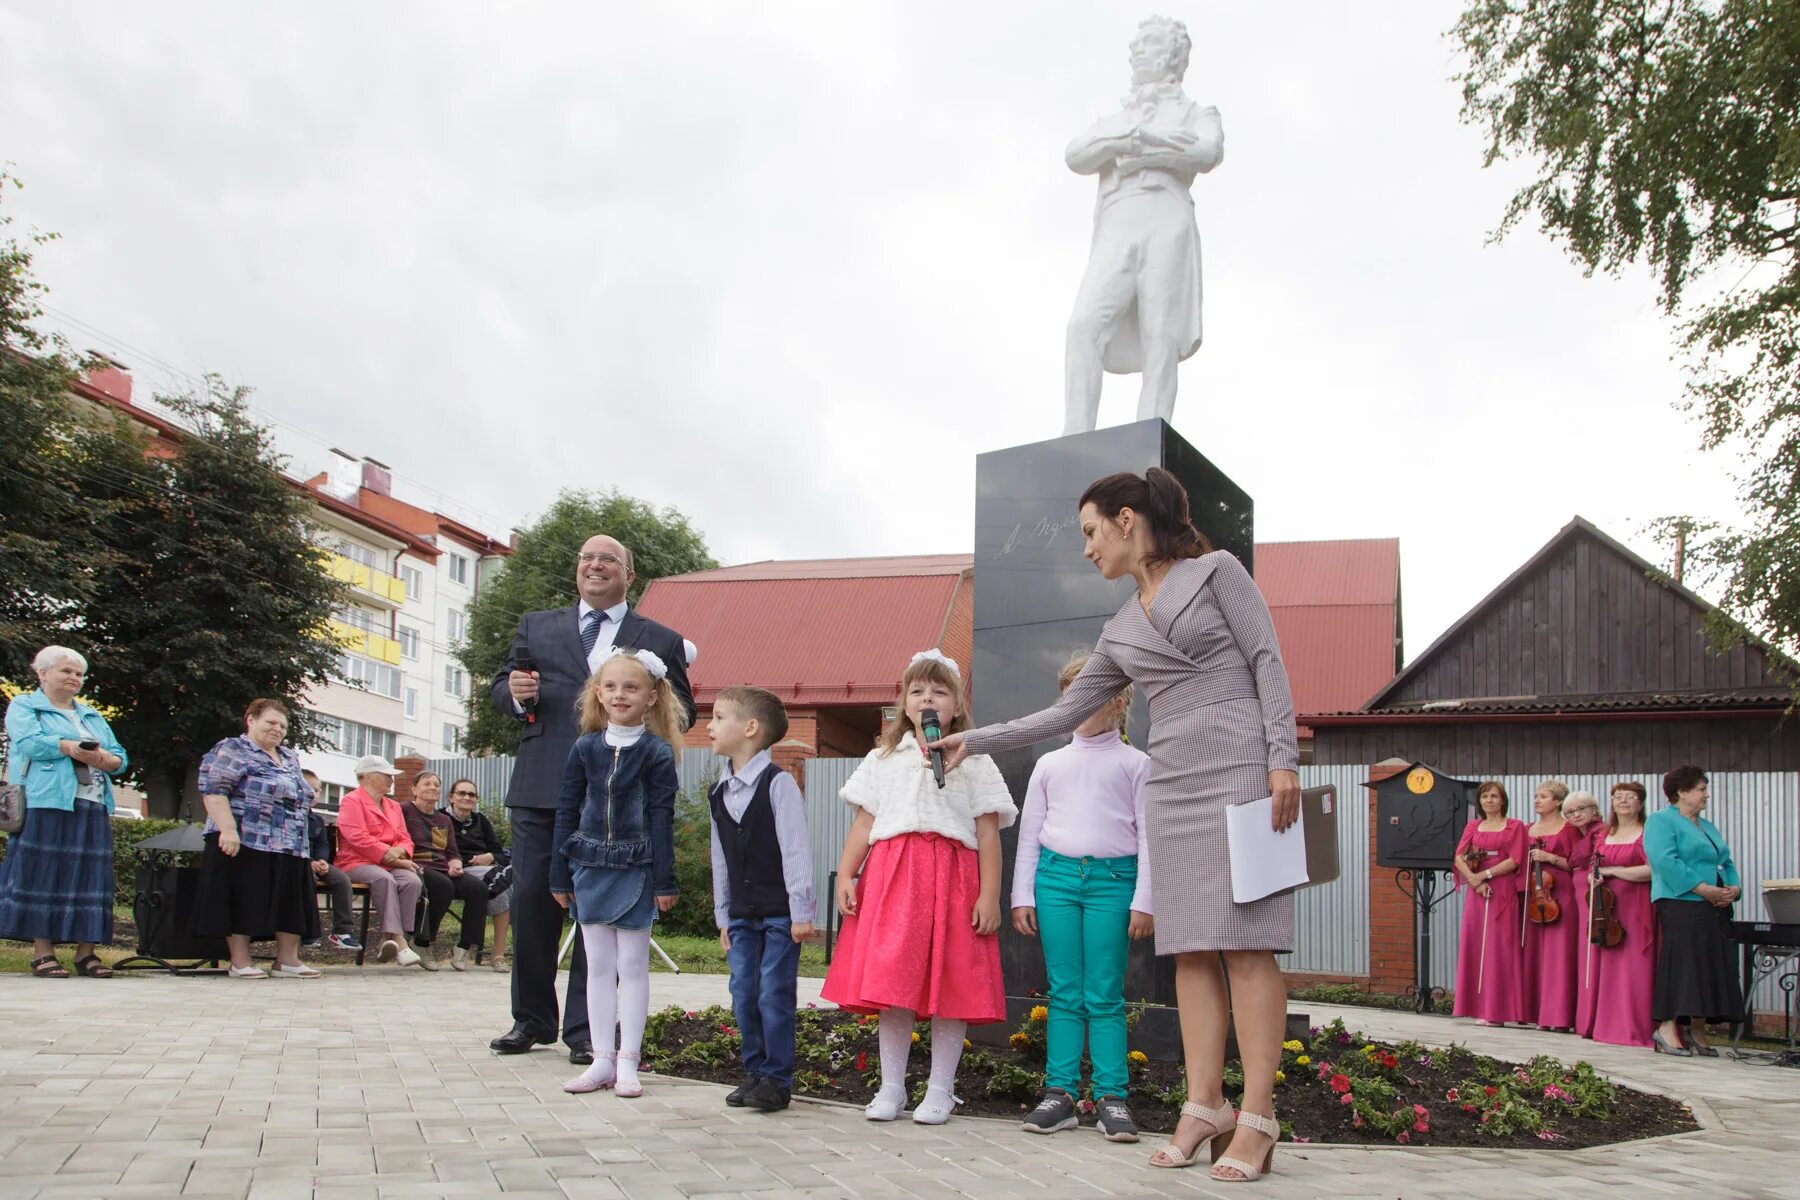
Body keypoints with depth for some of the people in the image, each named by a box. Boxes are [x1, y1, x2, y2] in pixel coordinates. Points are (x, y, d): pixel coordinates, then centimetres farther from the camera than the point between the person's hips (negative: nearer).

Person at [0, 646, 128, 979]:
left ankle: (87, 952, 2)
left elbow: (120, 757, 15)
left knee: (90, 876, 0)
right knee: (42, 875, -7)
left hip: (93, 808, 5)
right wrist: (70, 747, -15)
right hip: (45, 805, -5)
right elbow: (28, 742, -10)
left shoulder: (93, 716, 25)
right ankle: (42, 951, -4)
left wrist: (106, 760, -7)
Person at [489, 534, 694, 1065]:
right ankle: (532, 1020, 20)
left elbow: (682, 713, 6)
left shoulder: (660, 641, 11)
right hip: (540, 789, 2)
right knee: (531, 900, 5)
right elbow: (499, 689, 18)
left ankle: (585, 1031, 9)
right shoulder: (536, 626, 18)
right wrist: (514, 693, -5)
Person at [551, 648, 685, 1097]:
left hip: (635, 871, -3)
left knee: (632, 966, 3)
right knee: (598, 965, 8)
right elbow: (567, 812, 6)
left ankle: (627, 1062, 10)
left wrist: (665, 882, -9)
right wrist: (560, 875, 5)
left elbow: (661, 819, -7)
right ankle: (602, 1060, 15)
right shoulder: (585, 749, 3)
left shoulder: (656, 753, -6)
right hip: (591, 869, 4)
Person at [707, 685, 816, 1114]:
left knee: (774, 995, -4)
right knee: (743, 995, 7)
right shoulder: (719, 792, 10)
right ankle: (755, 1072, 20)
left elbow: (796, 849, -13)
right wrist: (723, 917, 16)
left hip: (780, 913, -6)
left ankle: (777, 1079, 6)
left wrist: (800, 911, -15)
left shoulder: (778, 783, -11)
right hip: (741, 914, 6)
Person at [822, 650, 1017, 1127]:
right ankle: (891, 1088, 13)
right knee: (891, 984, 1)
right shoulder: (884, 759, 17)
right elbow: (863, 824, 12)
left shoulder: (974, 762, 10)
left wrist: (990, 895, -5)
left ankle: (940, 1091, 12)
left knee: (950, 987, 0)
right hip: (892, 875, 2)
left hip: (952, 876, -1)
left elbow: (988, 834, 4)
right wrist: (844, 876, 0)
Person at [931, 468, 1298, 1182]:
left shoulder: (1216, 570, 5)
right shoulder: (1120, 632, 19)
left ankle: (1257, 1117, -9)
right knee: (1190, 947, 0)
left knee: (1245, 941, -9)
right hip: (1173, 783, 6)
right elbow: (1065, 714, 20)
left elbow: (1267, 662, -2)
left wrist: (1283, 760, -12)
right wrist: (976, 740, 15)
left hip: (1240, 768, -6)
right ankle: (1205, 1106, 3)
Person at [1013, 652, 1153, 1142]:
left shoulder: (1135, 763, 8)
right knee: (1064, 993, 3)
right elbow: (1029, 833, 15)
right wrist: (1022, 895, 8)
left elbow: (1147, 835, 4)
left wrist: (1143, 901, -3)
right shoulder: (1050, 764, 15)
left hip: (1112, 879, -2)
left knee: (1105, 996, -3)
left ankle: (1111, 1097, 1)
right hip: (1056, 875, 2)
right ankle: (1060, 1093, 6)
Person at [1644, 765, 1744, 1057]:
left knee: (1710, 968, 5)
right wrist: (1703, 888, -19)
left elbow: (1727, 863, 22)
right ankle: (1666, 1029, -9)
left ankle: (1696, 1032, 10)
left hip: (1716, 909, 8)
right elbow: (1665, 861, -15)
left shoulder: (1708, 827, 25)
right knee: (1680, 963, -12)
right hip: (1681, 905, -8)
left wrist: (1733, 888, 0)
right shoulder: (1661, 821, -1)